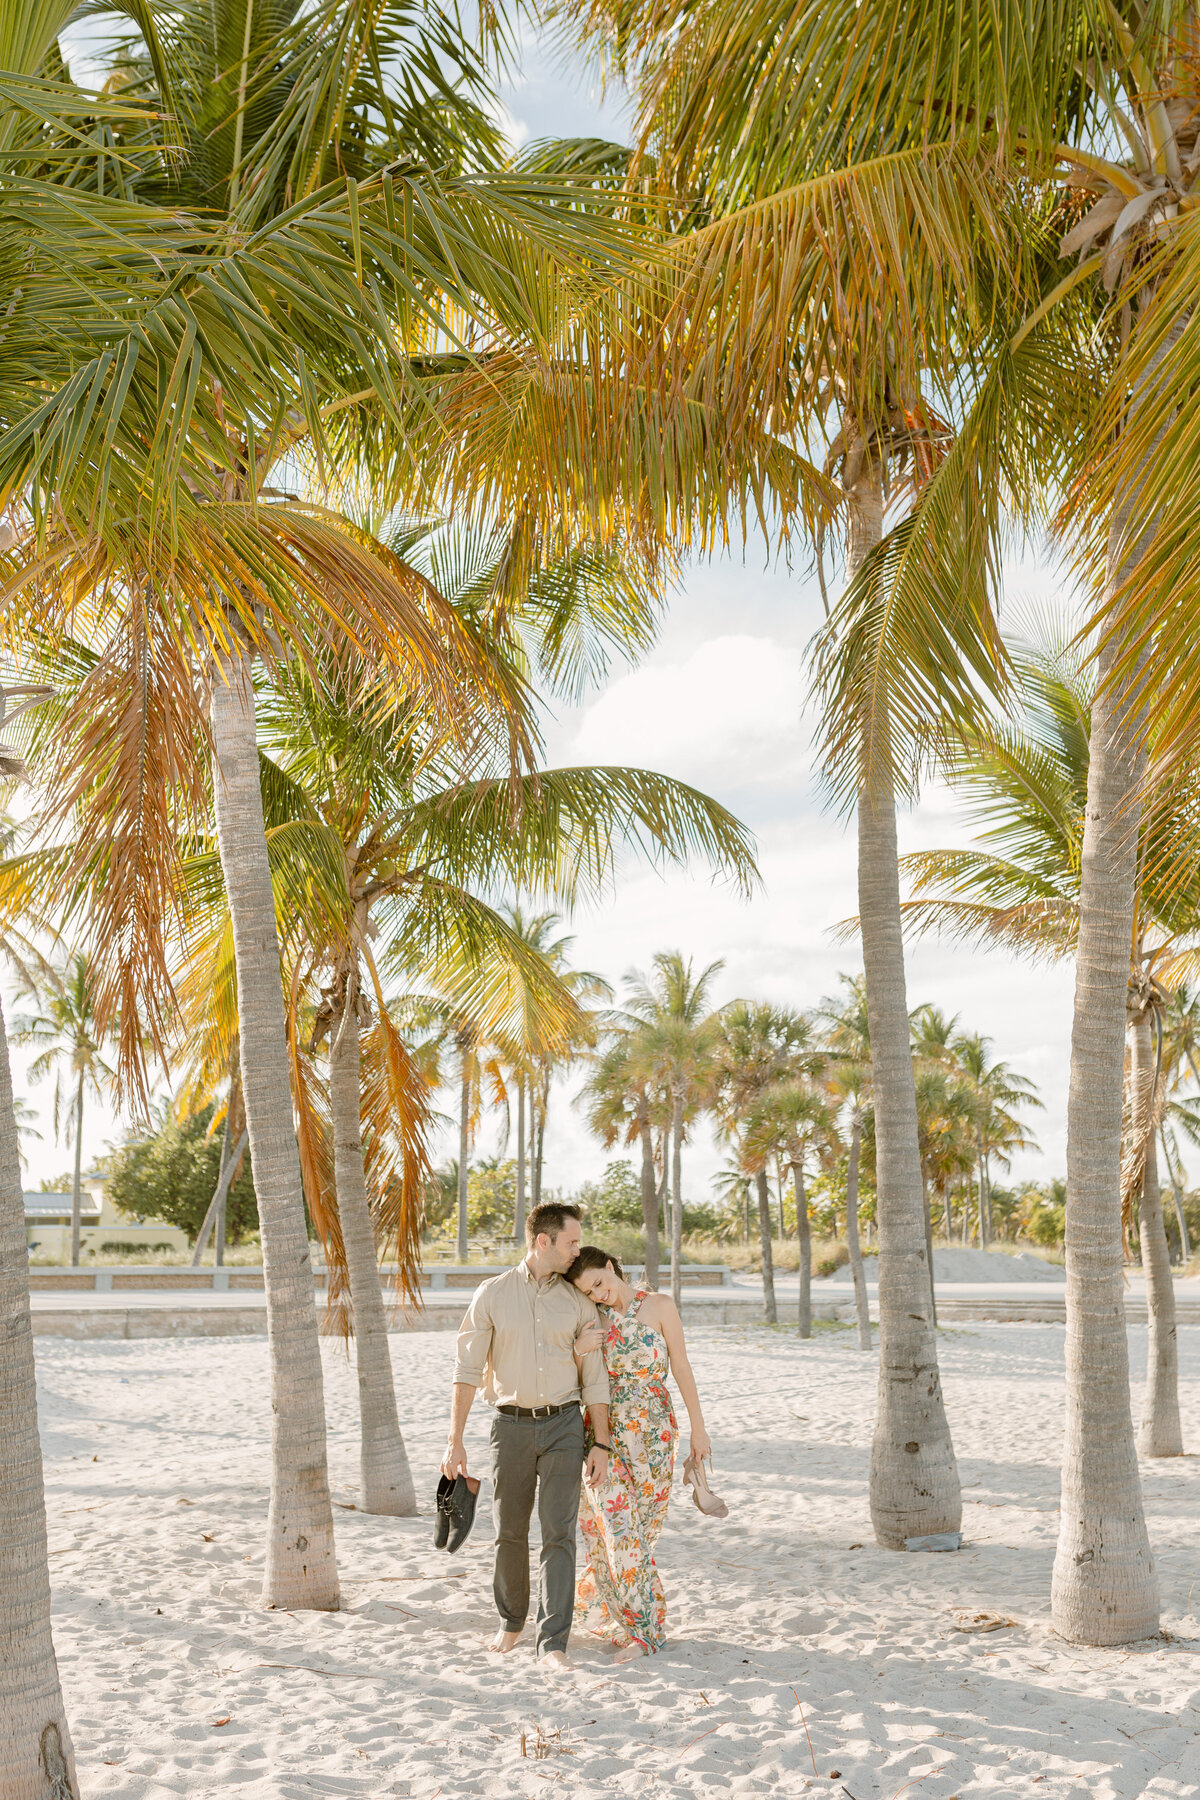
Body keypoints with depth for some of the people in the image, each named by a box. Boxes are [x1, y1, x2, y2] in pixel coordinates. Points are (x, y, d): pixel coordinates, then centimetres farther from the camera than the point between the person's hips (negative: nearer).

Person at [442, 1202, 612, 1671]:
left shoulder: (578, 1302, 2)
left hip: (564, 1426, 0)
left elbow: (594, 1377, 5)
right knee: (510, 1532, 9)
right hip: (511, 1425, 0)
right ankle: (510, 1621, 33)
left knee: (558, 1533, -8)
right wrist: (454, 1440, -6)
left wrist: (601, 1444, -1)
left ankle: (552, 1642, -4)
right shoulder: (492, 1294, -2)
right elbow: (467, 1369, -2)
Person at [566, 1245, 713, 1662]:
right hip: (606, 1429, 2)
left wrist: (698, 1429, -1)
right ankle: (642, 1625, 9)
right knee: (615, 1523, -4)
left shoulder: (659, 1306, -4)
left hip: (653, 1431, -2)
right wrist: (578, 1350, -17)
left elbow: (681, 1369, -1)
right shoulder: (594, 1319, 3)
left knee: (634, 1525, 3)